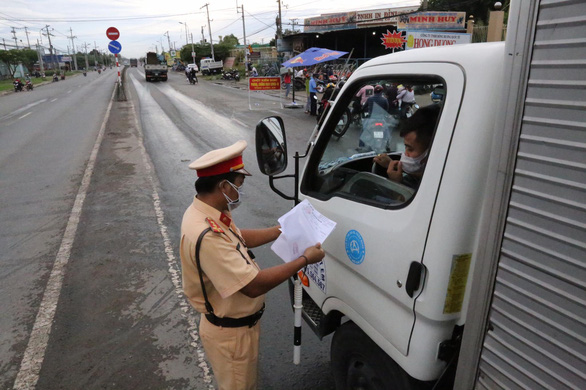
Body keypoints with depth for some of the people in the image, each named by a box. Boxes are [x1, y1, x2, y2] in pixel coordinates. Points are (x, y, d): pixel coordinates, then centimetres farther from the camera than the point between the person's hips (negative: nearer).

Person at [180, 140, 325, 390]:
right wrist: (304, 260, -24)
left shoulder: (206, 212, -6)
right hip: (230, 333, -8)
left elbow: (239, 238, 12)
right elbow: (254, 285, -34)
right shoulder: (207, 235, -38)